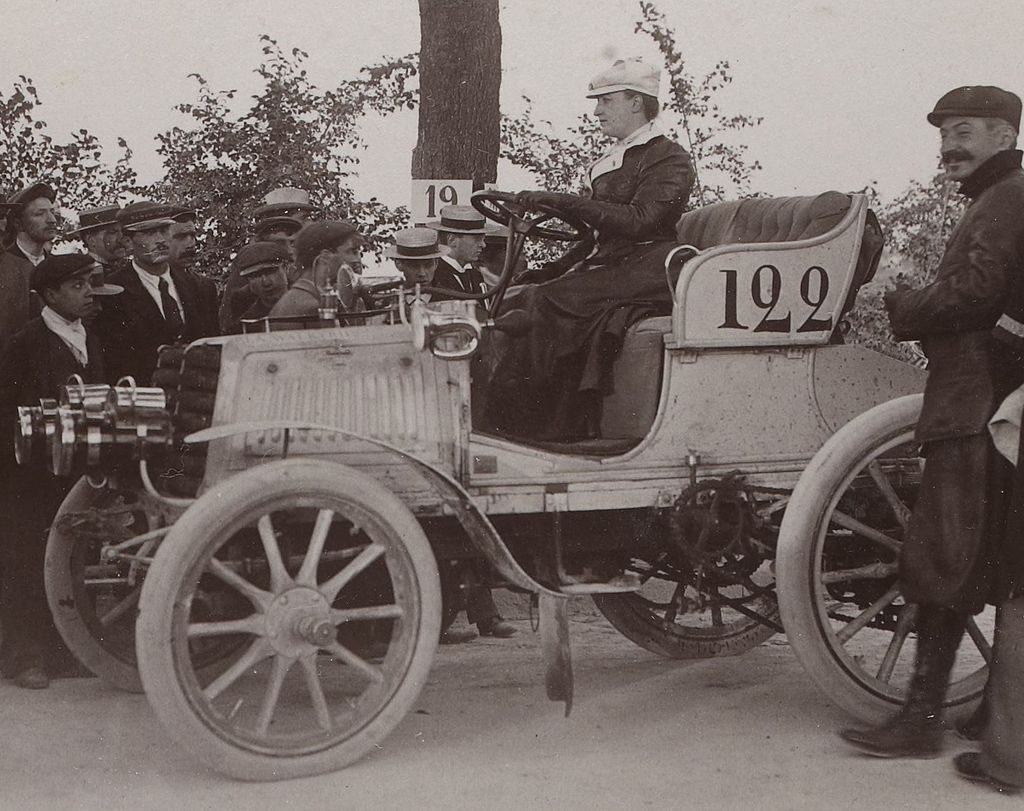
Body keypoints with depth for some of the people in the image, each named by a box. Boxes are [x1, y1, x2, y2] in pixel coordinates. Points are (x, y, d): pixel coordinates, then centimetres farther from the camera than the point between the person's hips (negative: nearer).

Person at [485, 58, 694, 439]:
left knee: (548, 301, -26)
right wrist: (548, 272, 10)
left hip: (645, 275, -8)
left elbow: (637, 220, -20)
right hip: (606, 265, 8)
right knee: (523, 297, -14)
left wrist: (563, 202, -22)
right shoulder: (611, 161, 23)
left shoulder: (670, 160, -4)